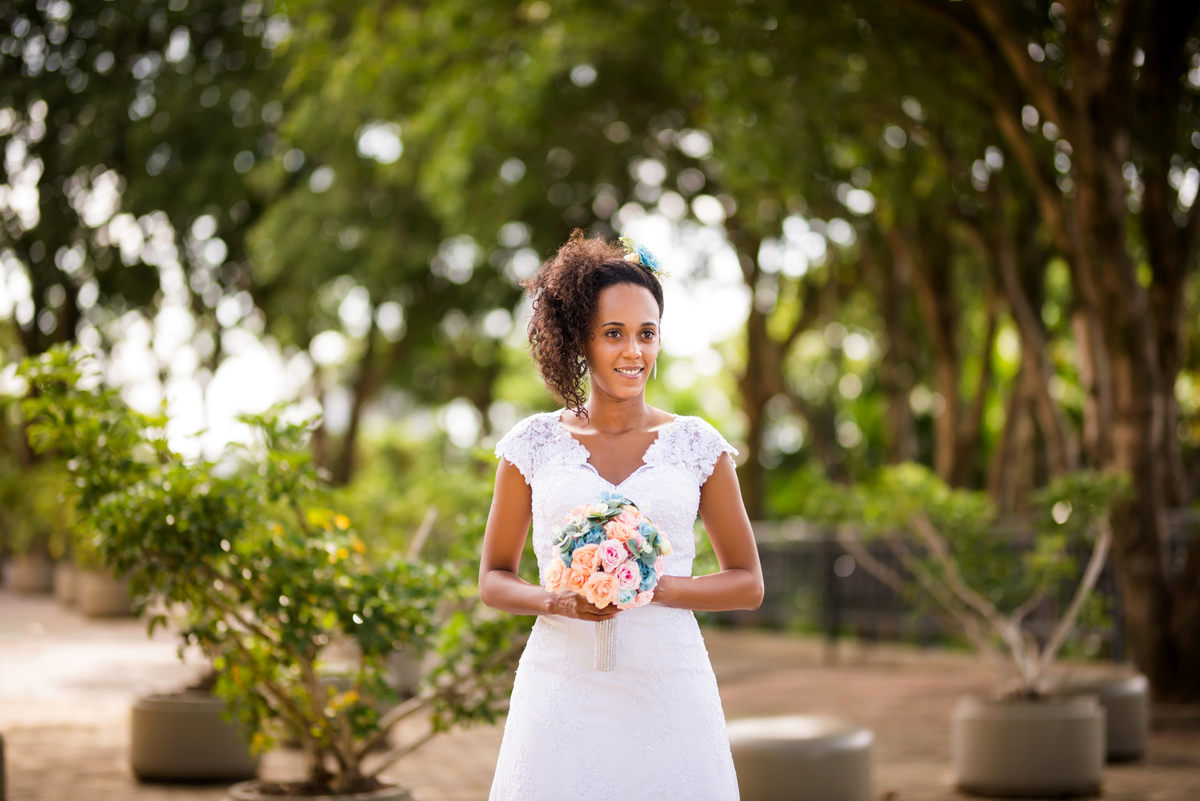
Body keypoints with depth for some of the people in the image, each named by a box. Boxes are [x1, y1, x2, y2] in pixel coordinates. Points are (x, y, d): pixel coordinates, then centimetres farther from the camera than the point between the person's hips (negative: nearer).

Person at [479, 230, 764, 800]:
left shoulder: (696, 445, 5)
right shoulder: (534, 444, 5)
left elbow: (747, 584, 8)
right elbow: (493, 579, 11)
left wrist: (655, 586, -9)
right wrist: (555, 600, -10)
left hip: (669, 687, 0)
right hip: (563, 684, 0)